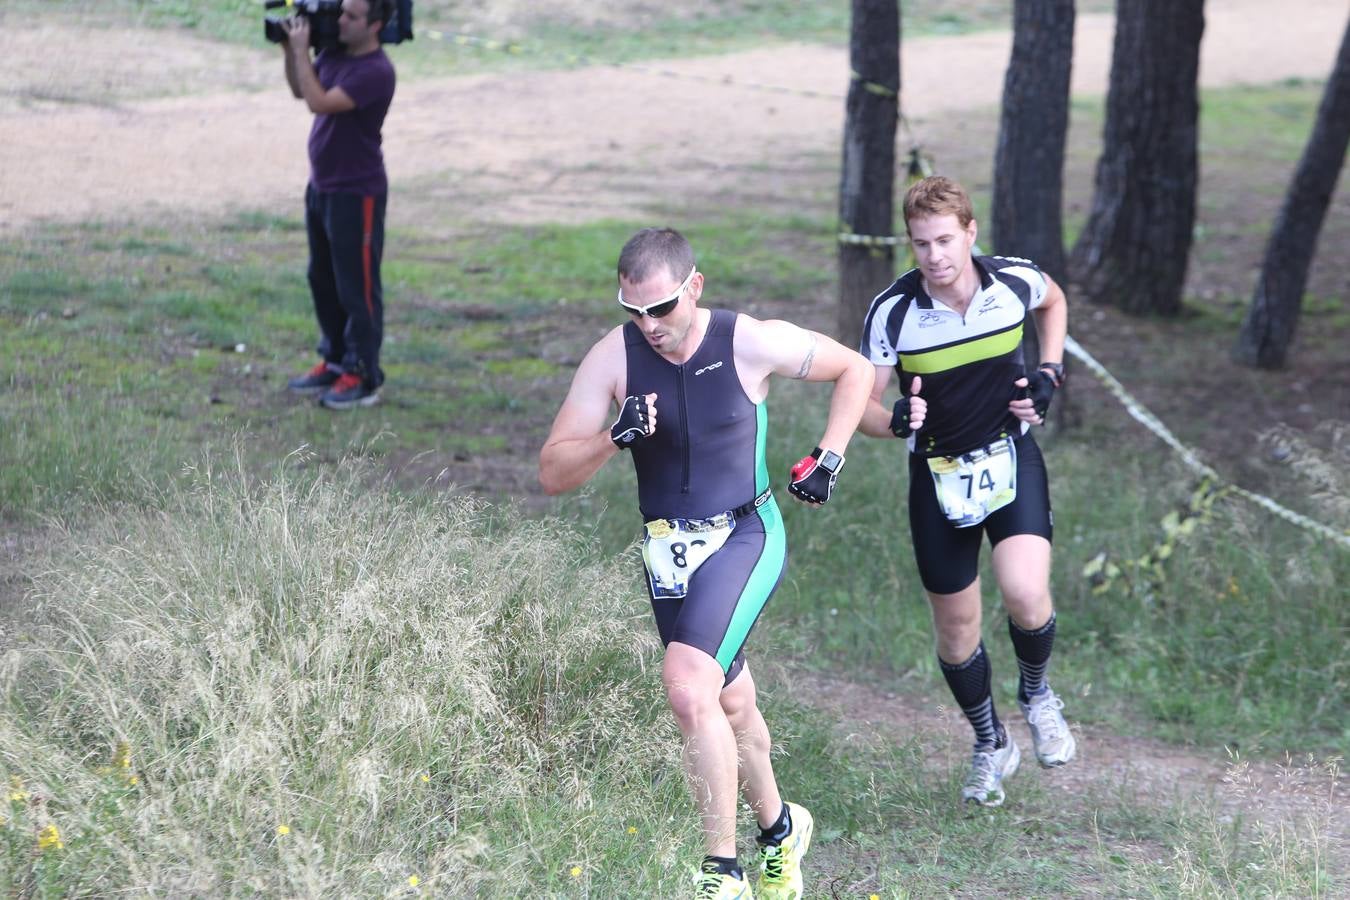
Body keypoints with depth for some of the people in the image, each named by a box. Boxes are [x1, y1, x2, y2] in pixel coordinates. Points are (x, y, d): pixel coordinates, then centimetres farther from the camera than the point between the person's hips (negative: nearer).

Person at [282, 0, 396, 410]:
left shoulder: (375, 71, -22)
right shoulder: (334, 55, 4)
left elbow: (319, 102, -28)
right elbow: (300, 91, 18)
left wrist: (301, 51, -20)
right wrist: (290, 50, 3)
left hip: (357, 194, -9)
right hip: (322, 186, 9)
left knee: (356, 287, -3)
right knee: (323, 280, 17)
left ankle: (363, 378, 4)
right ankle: (335, 361, 29)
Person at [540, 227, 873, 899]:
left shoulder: (751, 343, -13)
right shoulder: (614, 356, -9)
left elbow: (853, 369, 4)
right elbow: (552, 473, -9)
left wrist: (829, 458, -2)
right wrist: (615, 438, -26)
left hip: (745, 536, -4)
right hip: (668, 550, 4)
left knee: (689, 688, -24)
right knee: (729, 705, 18)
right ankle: (779, 829, 44)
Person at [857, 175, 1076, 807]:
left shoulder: (1015, 282, -13)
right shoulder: (892, 311, -18)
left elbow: (1053, 302, 13)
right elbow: (861, 402, -11)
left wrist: (1049, 373, -1)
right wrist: (895, 421, -33)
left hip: (1011, 458, 0)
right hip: (939, 473, 0)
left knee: (1025, 594, -23)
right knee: (956, 631, 8)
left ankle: (1036, 694, 10)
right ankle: (990, 745, 33)